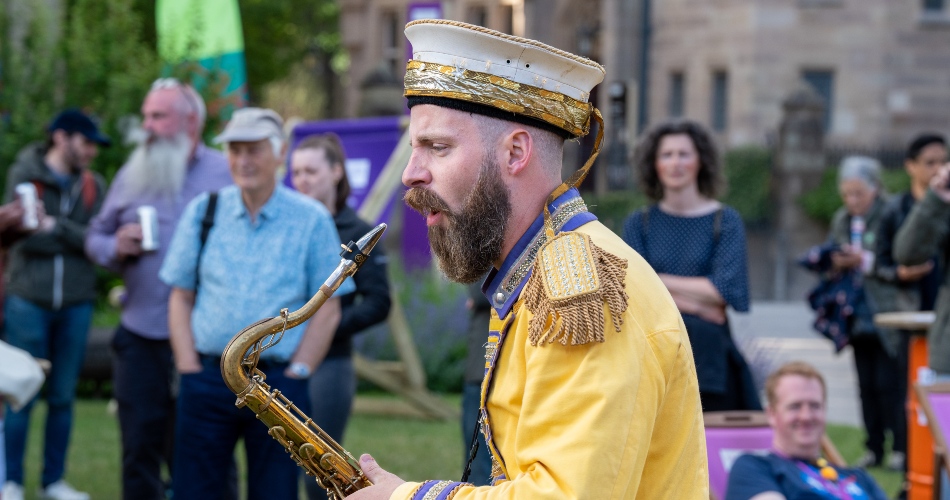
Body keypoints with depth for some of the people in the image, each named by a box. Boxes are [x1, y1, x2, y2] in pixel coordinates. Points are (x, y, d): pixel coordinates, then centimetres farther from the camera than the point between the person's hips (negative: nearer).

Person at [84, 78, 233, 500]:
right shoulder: (132, 173, 11)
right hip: (139, 338, 4)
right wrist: (115, 248, -5)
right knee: (140, 449, 7)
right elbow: (96, 236, 15)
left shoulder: (225, 175, -3)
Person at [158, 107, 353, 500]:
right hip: (208, 376, 2)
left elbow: (327, 309, 2)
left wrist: (296, 374, -6)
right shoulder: (203, 211, 7)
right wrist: (189, 368, 0)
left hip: (278, 381, -1)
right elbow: (180, 297, 9)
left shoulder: (312, 220, 2)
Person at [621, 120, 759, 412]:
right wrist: (698, 305, -10)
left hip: (708, 348, -1)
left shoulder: (725, 221, 4)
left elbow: (726, 290, -8)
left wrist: (659, 281, -4)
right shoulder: (639, 224, 10)